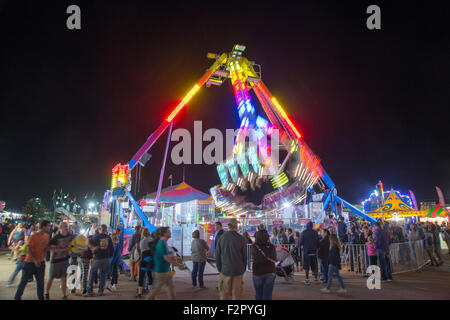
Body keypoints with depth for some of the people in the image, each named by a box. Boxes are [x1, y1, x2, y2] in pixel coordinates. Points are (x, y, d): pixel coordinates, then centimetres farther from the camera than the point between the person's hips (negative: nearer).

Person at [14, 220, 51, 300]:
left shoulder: (46, 236, 3)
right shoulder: (33, 236, -16)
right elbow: (28, 250, -16)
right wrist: (35, 260, -22)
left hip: (40, 262, 5)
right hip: (30, 262, -5)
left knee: (40, 282, 8)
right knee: (24, 281, 6)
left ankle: (41, 298, 17)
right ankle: (17, 297, 23)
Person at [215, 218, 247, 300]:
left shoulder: (221, 238, -5)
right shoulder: (241, 239, -9)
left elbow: (217, 255, 0)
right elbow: (245, 256, -2)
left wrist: (219, 269, 11)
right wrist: (243, 269, 12)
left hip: (225, 271, 1)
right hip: (238, 271, -1)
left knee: (224, 295, 11)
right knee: (236, 295, 8)